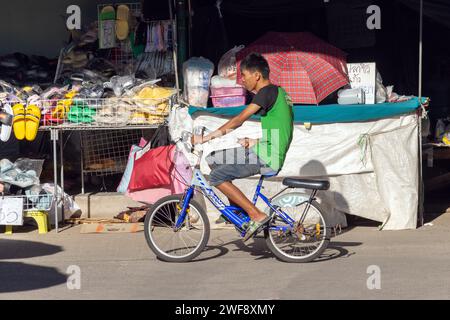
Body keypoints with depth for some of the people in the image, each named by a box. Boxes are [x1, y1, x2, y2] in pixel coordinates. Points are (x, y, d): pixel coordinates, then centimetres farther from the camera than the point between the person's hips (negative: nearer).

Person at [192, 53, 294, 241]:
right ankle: (237, 208, 19)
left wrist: (207, 138, -17)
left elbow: (239, 120, -18)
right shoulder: (279, 92, 18)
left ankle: (257, 216, -14)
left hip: (267, 159, -10)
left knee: (216, 177, -14)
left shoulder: (267, 92, -12)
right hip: (272, 156, 10)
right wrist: (253, 142, 18)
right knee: (213, 160, 15)